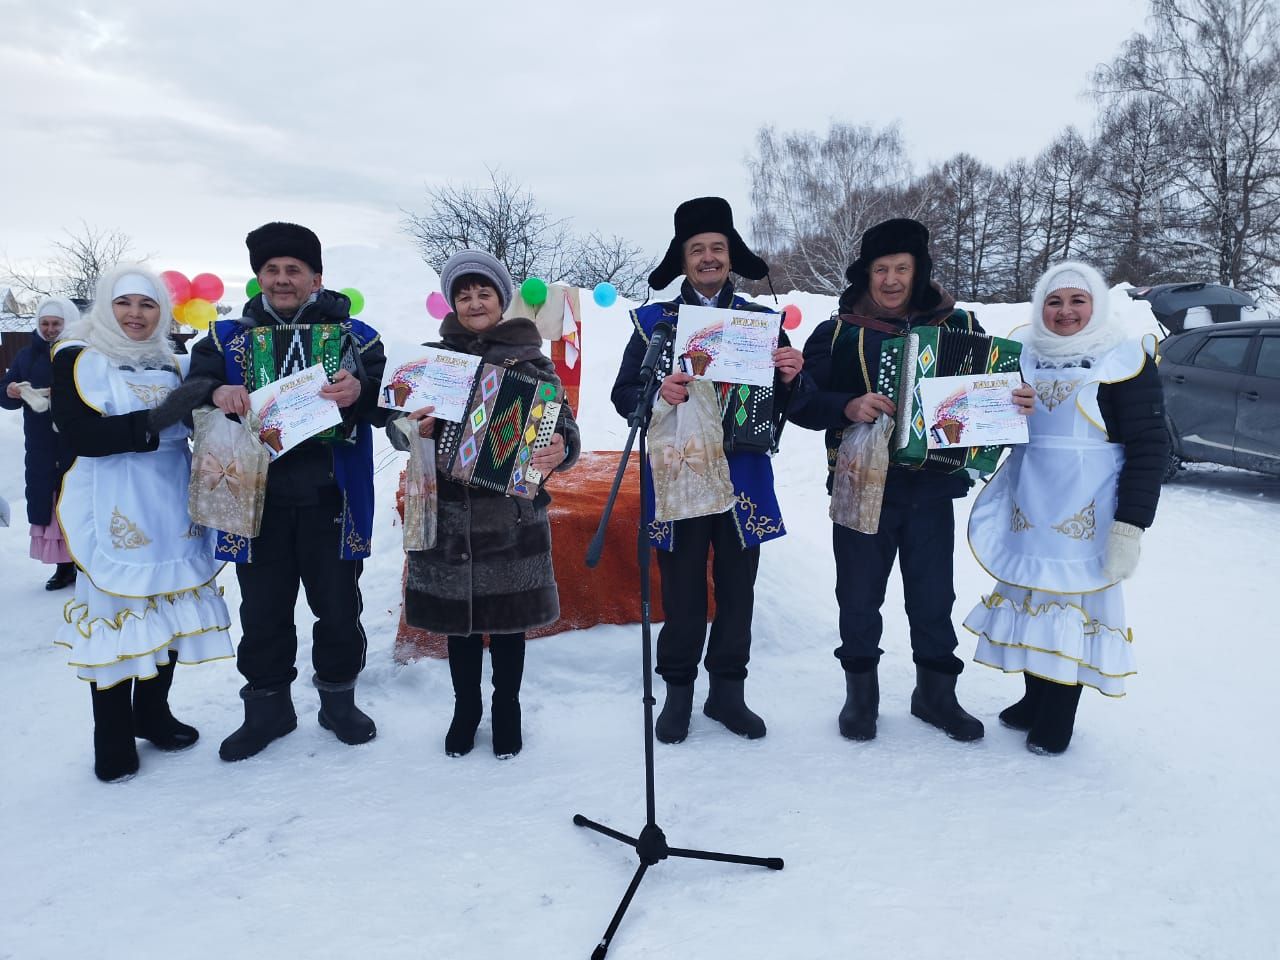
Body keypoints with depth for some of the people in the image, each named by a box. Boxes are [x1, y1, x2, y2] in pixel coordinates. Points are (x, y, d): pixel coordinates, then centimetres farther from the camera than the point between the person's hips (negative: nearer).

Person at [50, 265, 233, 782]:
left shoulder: (168, 363, 14)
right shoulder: (78, 359, -3)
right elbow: (78, 434, -16)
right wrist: (155, 420, -26)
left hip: (171, 510, 6)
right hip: (114, 516, -5)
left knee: (171, 610, 10)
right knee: (116, 616, -3)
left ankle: (153, 712, 27)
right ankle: (113, 741, 11)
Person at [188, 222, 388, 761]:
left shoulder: (355, 336, 4)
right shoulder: (228, 338, 9)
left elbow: (387, 403, -4)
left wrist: (361, 392, -28)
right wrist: (215, 394, -19)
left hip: (330, 499, -1)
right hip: (257, 499, 2)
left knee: (338, 606, 8)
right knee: (263, 611, 11)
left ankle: (338, 698, 28)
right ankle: (267, 705, 29)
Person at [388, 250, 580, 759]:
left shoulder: (531, 361, 1)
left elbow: (563, 427, -4)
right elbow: (397, 426, 4)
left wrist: (560, 450, -27)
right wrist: (414, 427, -20)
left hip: (511, 515, -1)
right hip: (448, 512, 2)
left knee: (508, 617, 9)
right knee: (458, 617, 12)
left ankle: (507, 711, 29)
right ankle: (465, 708, 32)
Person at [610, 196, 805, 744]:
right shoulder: (654, 320, 2)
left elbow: (788, 403, 7)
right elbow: (622, 395, -2)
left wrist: (791, 378, -15)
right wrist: (657, 394, -23)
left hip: (744, 478, 2)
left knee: (737, 588, 10)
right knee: (683, 592, 5)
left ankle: (728, 691, 27)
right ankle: (678, 692, 23)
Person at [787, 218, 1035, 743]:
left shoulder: (958, 326, 4)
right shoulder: (838, 332, -2)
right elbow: (802, 401, -8)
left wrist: (1019, 400, -15)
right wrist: (849, 407, -25)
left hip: (932, 488, 2)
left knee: (933, 596, 13)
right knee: (859, 597, 10)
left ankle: (935, 691, 34)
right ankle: (861, 693, 30)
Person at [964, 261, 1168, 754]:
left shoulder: (1125, 361, -7)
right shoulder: (1025, 356, 8)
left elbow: (1149, 447, -10)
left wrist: (1130, 524, -15)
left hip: (1087, 514, -5)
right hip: (1028, 508, 5)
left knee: (1076, 599, 0)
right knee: (1031, 594, 12)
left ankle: (1057, 718, 14)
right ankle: (1034, 699, 28)